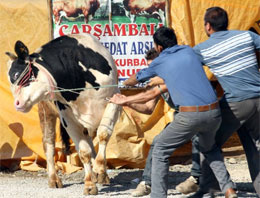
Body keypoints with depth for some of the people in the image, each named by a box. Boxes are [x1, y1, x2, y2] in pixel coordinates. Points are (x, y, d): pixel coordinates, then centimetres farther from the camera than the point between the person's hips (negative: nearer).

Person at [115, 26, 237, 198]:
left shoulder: (159, 63, 10)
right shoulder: (188, 51, 17)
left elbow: (136, 79, 30)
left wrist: (127, 83, 54)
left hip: (189, 116, -4)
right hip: (214, 113, 4)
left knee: (160, 150, 13)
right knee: (209, 148, 32)